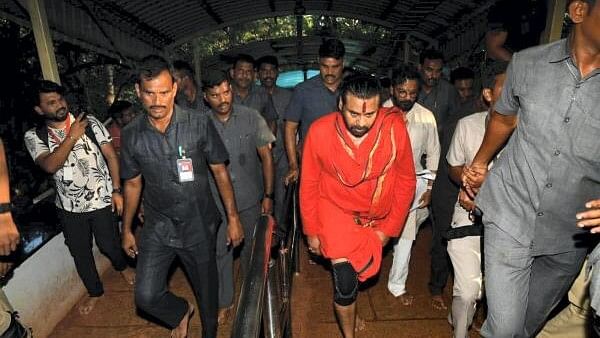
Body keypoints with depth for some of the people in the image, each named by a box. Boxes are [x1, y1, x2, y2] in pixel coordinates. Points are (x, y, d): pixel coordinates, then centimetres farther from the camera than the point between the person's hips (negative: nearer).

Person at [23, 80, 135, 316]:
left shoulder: (89, 122, -6)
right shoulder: (34, 136, -4)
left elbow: (110, 155, -5)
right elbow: (49, 165, -20)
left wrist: (116, 190, -10)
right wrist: (72, 136, -24)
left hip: (101, 200, -2)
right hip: (69, 207, 2)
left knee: (109, 245, 9)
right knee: (80, 252, 15)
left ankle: (122, 266, 46)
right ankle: (94, 291, 40)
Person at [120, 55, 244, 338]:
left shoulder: (199, 124, -13)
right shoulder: (131, 135, -5)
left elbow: (220, 171, -6)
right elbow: (133, 184, 7)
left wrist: (233, 218, -7)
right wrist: (127, 229, 12)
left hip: (199, 225, -1)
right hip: (157, 228, 2)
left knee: (207, 292, 15)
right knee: (146, 296, -4)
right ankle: (181, 312, 31)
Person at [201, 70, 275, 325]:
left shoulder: (251, 118, -7)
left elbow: (266, 157, -3)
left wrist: (268, 195, -5)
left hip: (250, 199, 0)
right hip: (216, 201, 0)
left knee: (251, 248, 16)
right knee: (220, 251, 8)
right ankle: (224, 301, 31)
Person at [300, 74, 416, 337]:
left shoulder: (395, 127, -23)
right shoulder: (320, 131, -25)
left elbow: (406, 180, -8)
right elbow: (309, 185, -11)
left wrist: (389, 228, -4)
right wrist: (311, 231, -2)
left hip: (377, 213, 3)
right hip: (336, 209, -2)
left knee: (366, 270, 22)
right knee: (345, 280, -12)